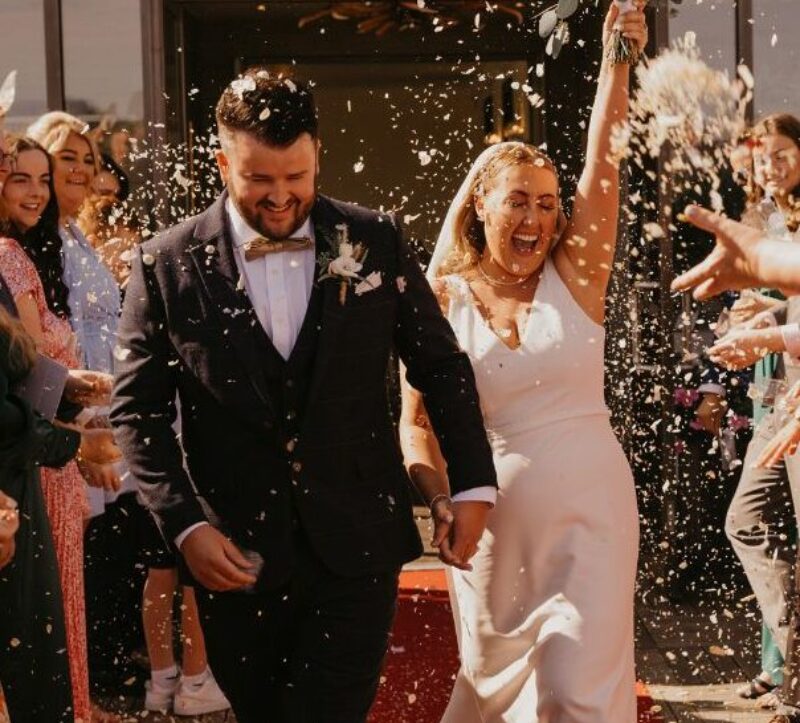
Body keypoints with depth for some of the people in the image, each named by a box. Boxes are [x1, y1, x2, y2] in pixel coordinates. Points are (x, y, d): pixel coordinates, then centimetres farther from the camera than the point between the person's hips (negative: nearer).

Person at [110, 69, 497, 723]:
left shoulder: (376, 242, 0)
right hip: (235, 557, 1)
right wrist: (185, 526, -9)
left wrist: (473, 483, 5)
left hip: (356, 549, 0)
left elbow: (442, 365, 8)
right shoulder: (167, 265, -3)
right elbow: (137, 409, -1)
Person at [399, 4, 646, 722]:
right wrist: (441, 499, -17)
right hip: (492, 519, 1)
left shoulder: (573, 275, -3)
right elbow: (416, 422, 0)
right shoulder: (443, 301, -2)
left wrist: (617, 63, -27)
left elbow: (603, 164, -16)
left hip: (590, 508, -1)